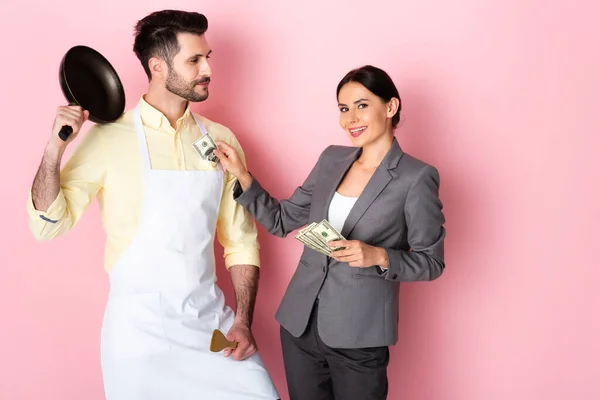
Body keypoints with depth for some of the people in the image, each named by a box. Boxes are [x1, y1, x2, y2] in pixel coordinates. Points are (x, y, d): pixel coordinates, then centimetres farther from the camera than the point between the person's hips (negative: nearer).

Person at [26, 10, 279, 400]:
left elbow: (241, 240, 7)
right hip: (141, 326, -3)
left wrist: (243, 319, -1)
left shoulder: (220, 140, 2)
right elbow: (48, 225, -8)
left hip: (212, 319, 3)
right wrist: (55, 148, -20)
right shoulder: (108, 137, -9)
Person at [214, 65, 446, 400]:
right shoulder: (332, 159, 6)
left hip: (359, 336, -5)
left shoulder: (416, 177, -10)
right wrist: (241, 175, 1)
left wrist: (378, 256, -22)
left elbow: (431, 262, -6)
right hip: (300, 323, 5)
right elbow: (282, 221, 10)